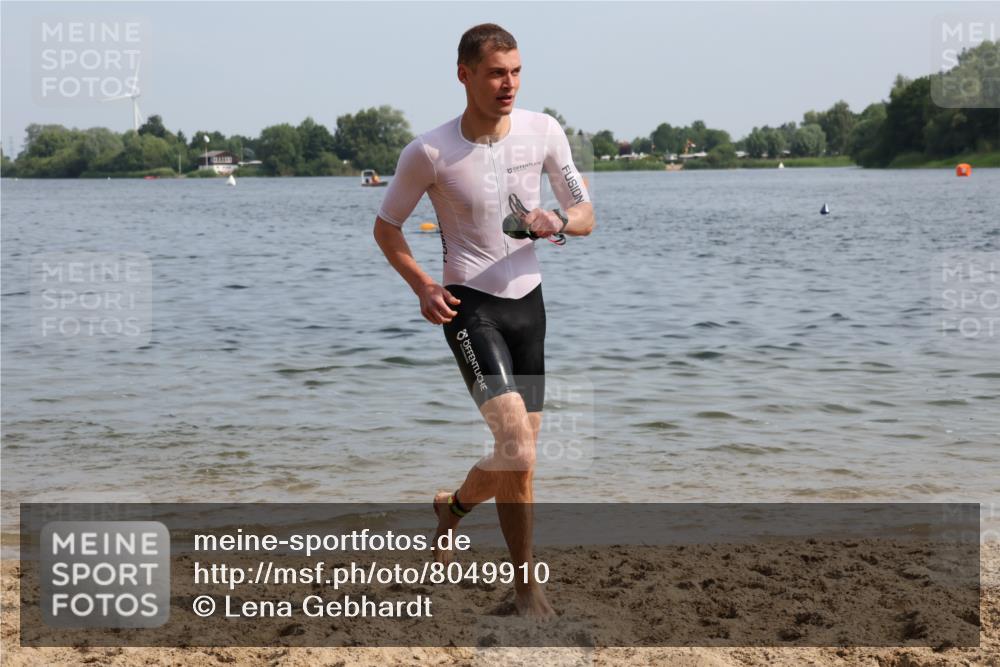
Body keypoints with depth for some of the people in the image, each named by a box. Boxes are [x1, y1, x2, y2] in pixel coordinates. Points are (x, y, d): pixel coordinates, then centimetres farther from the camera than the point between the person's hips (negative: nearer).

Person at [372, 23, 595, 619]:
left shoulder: (543, 132, -2)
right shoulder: (430, 153, -12)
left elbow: (586, 216, 5)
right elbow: (386, 228, 1)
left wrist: (558, 221, -18)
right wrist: (422, 286, -13)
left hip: (529, 302, 5)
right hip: (470, 305, -5)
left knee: (518, 455, 13)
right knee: (517, 445, -20)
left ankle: (452, 508, 45)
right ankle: (527, 583, -4)